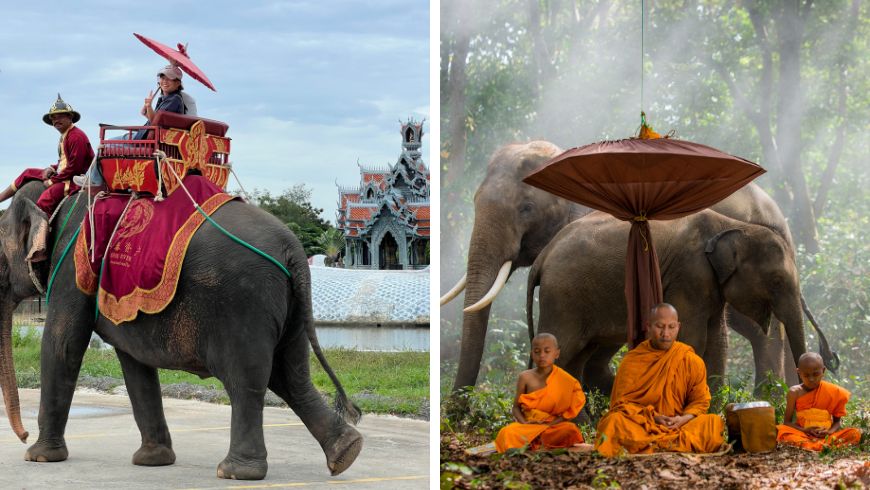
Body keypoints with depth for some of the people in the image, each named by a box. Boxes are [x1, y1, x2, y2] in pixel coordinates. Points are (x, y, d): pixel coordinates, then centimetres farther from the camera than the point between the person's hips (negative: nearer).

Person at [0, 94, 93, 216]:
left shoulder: (76, 137, -17)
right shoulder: (64, 136, 15)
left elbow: (74, 167, -21)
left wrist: (52, 181, -15)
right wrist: (51, 169, 3)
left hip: (75, 179, -11)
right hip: (63, 175, 11)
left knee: (44, 201, -31)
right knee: (28, 173, 17)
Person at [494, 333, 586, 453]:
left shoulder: (563, 380, 0)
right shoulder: (526, 377, 4)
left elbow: (570, 411, -1)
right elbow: (516, 407, 7)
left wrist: (549, 424, -16)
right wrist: (524, 423, -15)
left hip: (552, 426, 0)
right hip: (529, 425, 0)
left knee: (570, 429, -34)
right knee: (507, 432, -32)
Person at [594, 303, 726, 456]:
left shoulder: (693, 362, 6)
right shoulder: (631, 362, 2)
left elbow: (700, 401, 8)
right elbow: (620, 402, 0)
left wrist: (683, 419, -14)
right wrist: (651, 417, -14)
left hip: (679, 426, 2)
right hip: (641, 426, -1)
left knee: (715, 422, -27)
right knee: (614, 421, -31)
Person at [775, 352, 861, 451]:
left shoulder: (833, 392, 4)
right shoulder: (795, 393, 2)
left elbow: (837, 421, 9)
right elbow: (787, 422, 4)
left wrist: (829, 432, -14)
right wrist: (804, 430, -16)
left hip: (825, 436, 1)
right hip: (802, 434, -1)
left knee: (855, 434, -22)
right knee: (778, 431, -33)